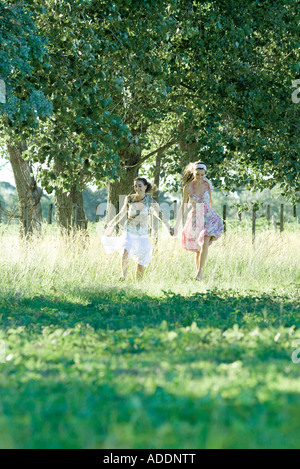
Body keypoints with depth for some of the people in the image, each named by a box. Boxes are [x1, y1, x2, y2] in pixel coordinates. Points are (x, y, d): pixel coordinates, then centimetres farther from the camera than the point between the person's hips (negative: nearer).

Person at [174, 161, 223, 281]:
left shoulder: (207, 184, -5)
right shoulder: (188, 187, -9)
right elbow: (183, 206, -2)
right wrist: (177, 224, -2)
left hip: (208, 217, 0)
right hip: (195, 219, 0)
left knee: (205, 243, -24)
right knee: (198, 249, 8)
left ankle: (200, 271, -22)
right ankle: (199, 274, 23)